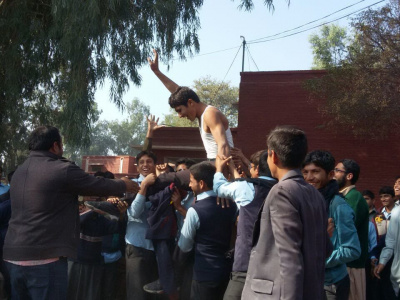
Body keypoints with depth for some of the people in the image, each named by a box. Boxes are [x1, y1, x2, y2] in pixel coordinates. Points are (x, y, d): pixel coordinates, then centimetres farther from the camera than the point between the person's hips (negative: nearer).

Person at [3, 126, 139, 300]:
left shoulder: (19, 172, 13)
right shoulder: (63, 170, -10)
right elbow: (101, 186, 1)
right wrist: (125, 185, 20)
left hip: (13, 257, 8)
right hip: (44, 259, -7)